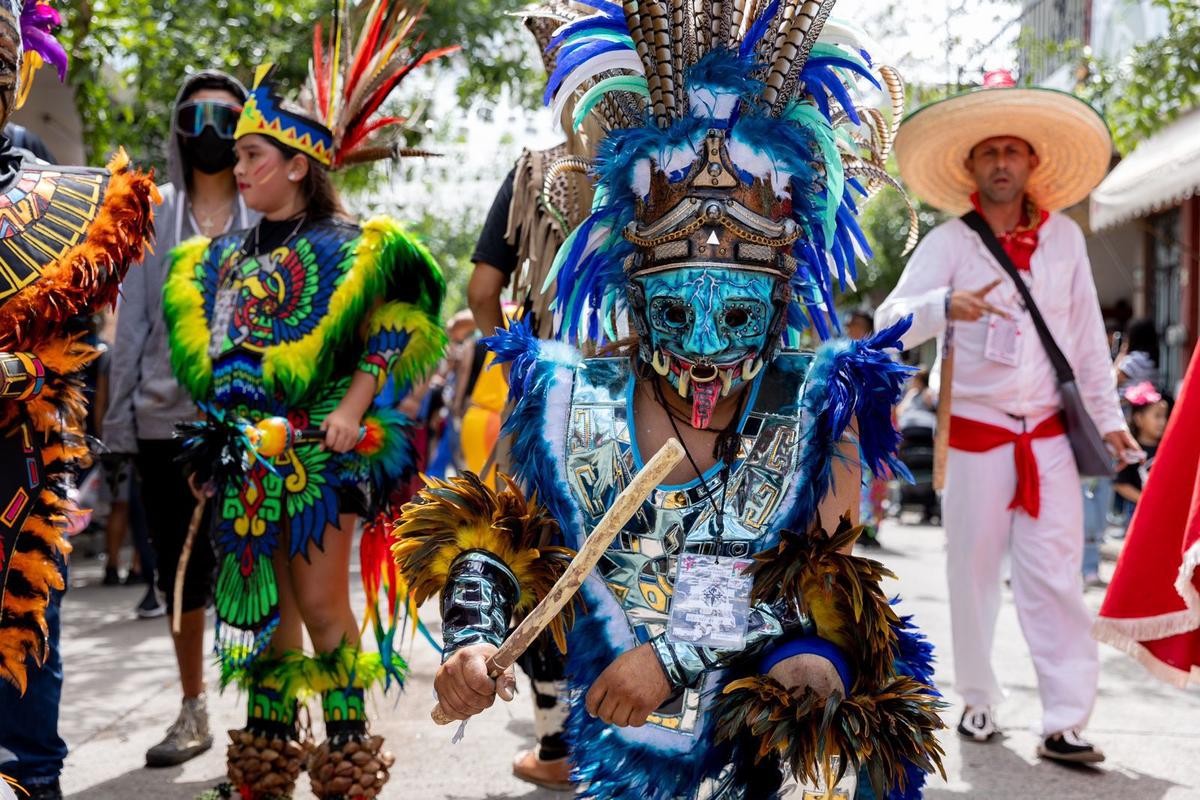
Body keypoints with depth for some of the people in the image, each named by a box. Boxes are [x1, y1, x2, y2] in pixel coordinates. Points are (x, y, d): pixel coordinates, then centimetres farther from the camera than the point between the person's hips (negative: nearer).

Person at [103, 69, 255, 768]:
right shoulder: (152, 216, 10)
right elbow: (132, 322, 9)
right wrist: (122, 416, 3)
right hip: (167, 419, 3)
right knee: (181, 570, 11)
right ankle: (194, 713, 24)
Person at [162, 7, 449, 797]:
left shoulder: (348, 248, -4)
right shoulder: (226, 256, 14)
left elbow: (396, 327, -8)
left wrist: (352, 409, -15)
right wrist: (220, 420, 12)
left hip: (318, 450, -6)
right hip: (247, 449, 6)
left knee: (322, 603, -4)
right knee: (263, 603, 9)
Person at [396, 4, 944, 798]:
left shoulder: (820, 407, -5)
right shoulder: (573, 402, 0)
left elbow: (829, 576, -11)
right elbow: (492, 535, 9)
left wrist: (676, 653, -20)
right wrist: (472, 640, -11)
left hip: (765, 734, -1)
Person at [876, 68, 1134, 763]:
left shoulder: (1065, 236, 7)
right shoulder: (948, 242, -2)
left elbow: (1087, 332, 12)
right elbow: (890, 322, -14)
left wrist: (1108, 413, 12)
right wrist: (945, 306, -34)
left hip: (1050, 437, 2)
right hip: (974, 437, -1)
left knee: (1055, 578, -4)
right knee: (974, 574, 5)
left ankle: (1066, 722, -2)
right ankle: (979, 701, 20)